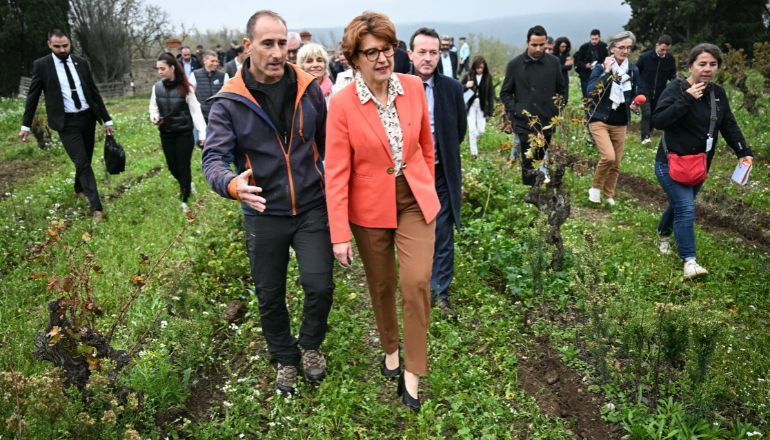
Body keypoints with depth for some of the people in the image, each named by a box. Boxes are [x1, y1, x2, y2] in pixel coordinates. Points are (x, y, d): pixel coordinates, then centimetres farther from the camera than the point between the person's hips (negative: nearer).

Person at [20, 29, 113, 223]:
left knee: (86, 160, 16)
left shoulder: (81, 63, 5)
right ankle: (96, 207, -9)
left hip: (88, 118, 4)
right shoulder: (41, 65, -3)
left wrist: (107, 119, 8)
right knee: (82, 163, -10)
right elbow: (32, 96, 2)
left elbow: (94, 92, 10)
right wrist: (25, 125, 2)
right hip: (66, 123, -4)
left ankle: (80, 189, 42)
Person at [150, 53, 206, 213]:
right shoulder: (157, 87, 1)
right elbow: (153, 108, 12)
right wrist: (154, 118, -11)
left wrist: (202, 133, -12)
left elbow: (195, 111, -6)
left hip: (184, 133, -3)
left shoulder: (185, 88, -7)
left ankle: (185, 201, 11)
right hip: (166, 134, 4)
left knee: (183, 167, 0)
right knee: (173, 167, 11)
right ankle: (187, 185, 40)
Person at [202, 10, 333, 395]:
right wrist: (232, 185, -37)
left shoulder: (309, 89, -1)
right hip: (263, 215, 0)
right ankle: (286, 359, 37)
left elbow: (326, 144, 10)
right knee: (269, 296, 11)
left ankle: (311, 344, 24)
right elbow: (213, 158, -15)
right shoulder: (229, 101, -9)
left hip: (312, 208, 1)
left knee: (320, 285, -9)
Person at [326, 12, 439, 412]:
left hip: (415, 202, 2)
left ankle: (412, 374, 10)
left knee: (417, 281, -7)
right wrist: (339, 234, -15)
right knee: (381, 285, 14)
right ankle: (390, 348, 41)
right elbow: (336, 173, -13)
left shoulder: (414, 87, -5)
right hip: (370, 209, -1)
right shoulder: (342, 104, -14)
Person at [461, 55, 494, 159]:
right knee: (472, 129, -5)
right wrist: (466, 86, -19)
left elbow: (491, 95, 2)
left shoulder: (488, 77, 0)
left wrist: (490, 111, -1)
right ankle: (474, 153, 8)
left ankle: (474, 140, 37)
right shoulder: (468, 76, -3)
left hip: (482, 106, 1)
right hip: (471, 105, -1)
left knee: (481, 130, 2)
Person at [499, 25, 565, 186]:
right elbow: (505, 93, 7)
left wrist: (557, 109, 5)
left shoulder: (553, 62, 7)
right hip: (525, 123, -2)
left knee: (542, 163, 10)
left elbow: (560, 88, 19)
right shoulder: (515, 64, 2)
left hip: (547, 122, 2)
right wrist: (515, 110, -7)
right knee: (529, 164, -4)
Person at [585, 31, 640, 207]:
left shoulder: (633, 70, 6)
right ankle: (596, 187, 2)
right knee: (608, 156, -22)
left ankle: (608, 195, 27)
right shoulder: (600, 68, -6)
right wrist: (606, 71, -22)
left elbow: (634, 95, 16)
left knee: (616, 163, 8)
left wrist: (633, 104, -6)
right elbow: (591, 91, -20)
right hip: (599, 120, -5)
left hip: (620, 123, 5)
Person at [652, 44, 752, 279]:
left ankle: (663, 234, 47)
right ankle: (689, 261, -8)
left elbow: (729, 125, 10)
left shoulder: (718, 93, 4)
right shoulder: (676, 88, -15)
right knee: (686, 209, -14)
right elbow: (658, 121, -26)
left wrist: (743, 151, -1)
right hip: (671, 164, -6)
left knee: (679, 205, 19)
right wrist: (687, 99, -30)